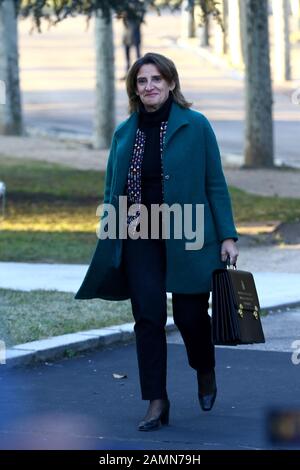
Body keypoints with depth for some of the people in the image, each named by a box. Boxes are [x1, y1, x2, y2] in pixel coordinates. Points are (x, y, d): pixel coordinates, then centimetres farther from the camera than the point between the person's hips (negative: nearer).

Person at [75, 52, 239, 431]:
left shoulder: (196, 126, -2)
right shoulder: (124, 133, 8)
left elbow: (215, 184, -2)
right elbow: (112, 192, 14)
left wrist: (227, 236, -6)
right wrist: (107, 243, 10)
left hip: (187, 237, -3)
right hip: (140, 239, 3)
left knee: (190, 315, 2)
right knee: (148, 317, -2)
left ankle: (205, 372, 34)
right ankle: (156, 402, 3)